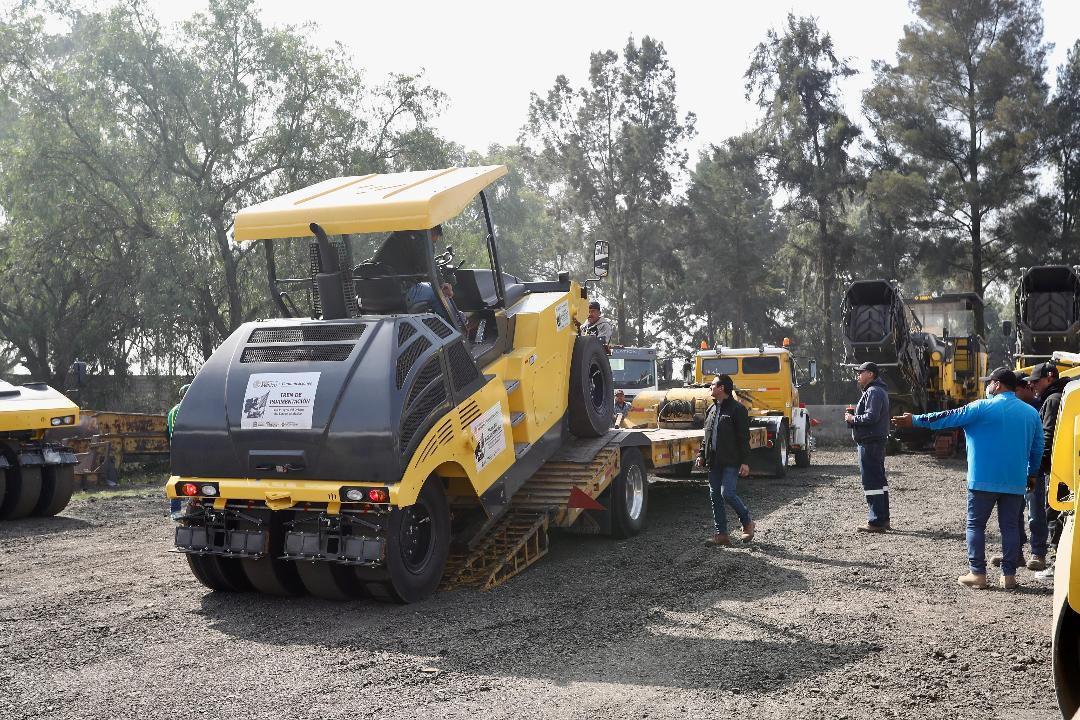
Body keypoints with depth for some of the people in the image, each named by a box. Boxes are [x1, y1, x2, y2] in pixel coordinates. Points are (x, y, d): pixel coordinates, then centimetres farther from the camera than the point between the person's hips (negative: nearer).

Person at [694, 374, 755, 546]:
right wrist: (701, 455, 13)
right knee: (715, 496, 5)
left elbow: (744, 438, -11)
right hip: (714, 461, 8)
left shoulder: (737, 409, -9)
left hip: (731, 461, -8)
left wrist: (745, 462, -15)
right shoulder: (712, 409, 15)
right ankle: (721, 534, 11)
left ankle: (747, 522, 9)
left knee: (727, 493, -15)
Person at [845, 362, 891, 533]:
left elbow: (871, 417, -25)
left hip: (870, 442, -11)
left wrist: (853, 419, -11)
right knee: (879, 480, 14)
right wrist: (853, 417, 8)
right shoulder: (878, 391, 21)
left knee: (871, 482, -9)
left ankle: (876, 522, -7)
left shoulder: (873, 392, -14)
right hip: (877, 441, 11)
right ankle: (883, 520, 20)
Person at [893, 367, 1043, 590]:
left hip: (984, 480, -5)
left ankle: (977, 573, 3)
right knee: (1010, 526, 9)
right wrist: (1032, 473, 26)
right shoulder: (1032, 413, 9)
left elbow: (948, 418, -5)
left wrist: (915, 420, 3)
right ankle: (1009, 575, 9)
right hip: (1015, 482, 5)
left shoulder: (984, 408, -8)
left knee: (976, 525, 4)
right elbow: (1037, 448, 14)